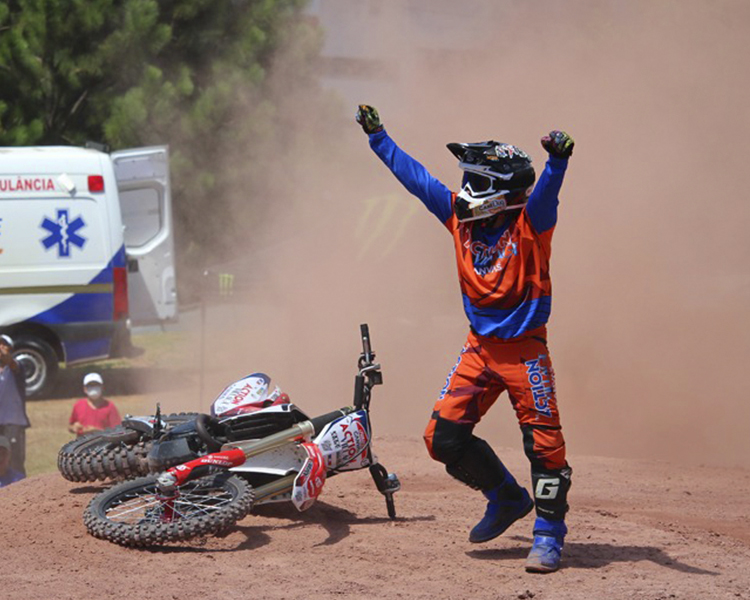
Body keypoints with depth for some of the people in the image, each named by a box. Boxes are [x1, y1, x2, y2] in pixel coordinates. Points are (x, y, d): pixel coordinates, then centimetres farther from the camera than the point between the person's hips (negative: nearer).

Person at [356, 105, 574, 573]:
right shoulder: (460, 216, 3)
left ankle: (549, 534, 5)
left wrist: (558, 159, -54)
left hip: (525, 350, -6)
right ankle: (507, 499, 22)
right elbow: (414, 176, 10)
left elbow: (546, 190, -33)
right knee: (444, 437, 3)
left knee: (544, 444, -9)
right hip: (480, 348, 6)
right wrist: (378, 137, 15)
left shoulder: (529, 222, -12)